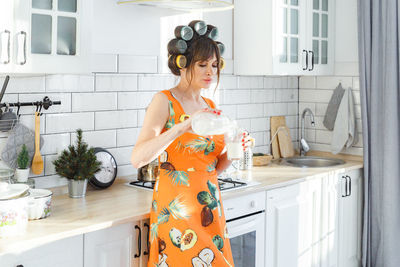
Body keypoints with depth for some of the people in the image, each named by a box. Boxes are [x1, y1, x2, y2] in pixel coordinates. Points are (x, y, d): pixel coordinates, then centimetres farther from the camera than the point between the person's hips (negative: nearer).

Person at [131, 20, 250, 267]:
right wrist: (182, 127, -31)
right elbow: (137, 158, -21)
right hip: (176, 209, -6)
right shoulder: (165, 101, -8)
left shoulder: (210, 107, 12)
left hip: (210, 208, 6)